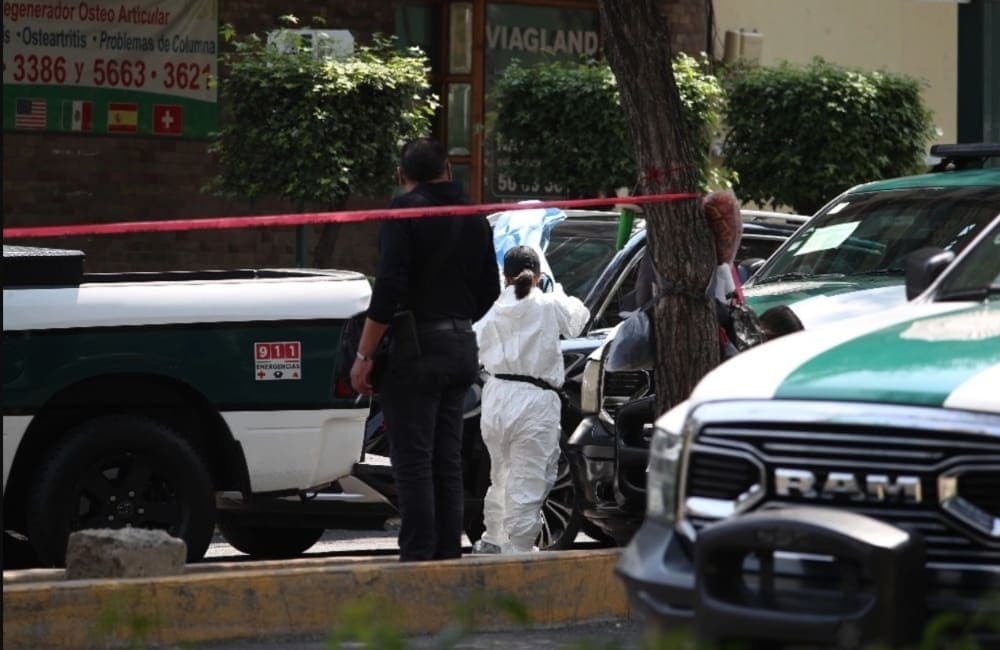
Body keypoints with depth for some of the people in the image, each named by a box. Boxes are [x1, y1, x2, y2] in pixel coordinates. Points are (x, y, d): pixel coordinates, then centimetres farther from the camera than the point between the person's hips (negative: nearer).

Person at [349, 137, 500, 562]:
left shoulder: (405, 211, -9)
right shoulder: (474, 218, 13)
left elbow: (388, 288, -17)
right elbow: (490, 290, 19)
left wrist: (363, 355, -14)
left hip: (416, 348, -7)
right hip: (462, 348, 7)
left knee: (413, 462, -7)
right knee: (447, 461, 12)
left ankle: (418, 557, -11)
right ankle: (448, 556, 12)